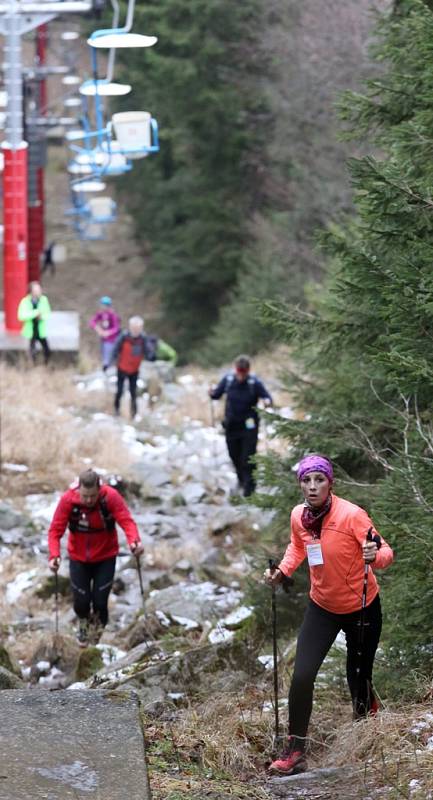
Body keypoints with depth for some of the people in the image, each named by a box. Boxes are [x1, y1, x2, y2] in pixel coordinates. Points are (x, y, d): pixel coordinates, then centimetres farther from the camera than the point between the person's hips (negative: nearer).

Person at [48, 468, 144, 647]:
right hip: (78, 558, 1)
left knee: (100, 602, -3)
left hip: (105, 557, -1)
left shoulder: (111, 497, -23)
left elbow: (126, 520, -29)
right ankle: (83, 624, 42)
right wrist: (54, 555, -35)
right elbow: (55, 529, -20)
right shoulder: (68, 500, -22)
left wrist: (134, 541, -49)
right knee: (81, 602, 5)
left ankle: (98, 629, 30)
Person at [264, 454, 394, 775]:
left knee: (359, 676, 11)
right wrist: (282, 571, -2)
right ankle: (295, 751, 1)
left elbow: (385, 552, -23)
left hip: (362, 608, -3)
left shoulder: (351, 514, -25)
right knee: (302, 676, -10)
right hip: (322, 607, 3)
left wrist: (374, 556, -45)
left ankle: (366, 710, 47)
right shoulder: (299, 516, -9)